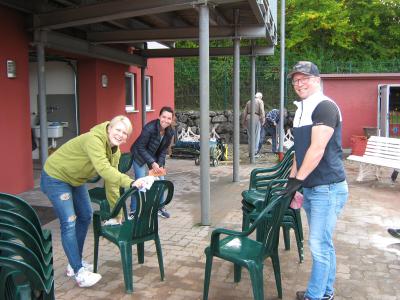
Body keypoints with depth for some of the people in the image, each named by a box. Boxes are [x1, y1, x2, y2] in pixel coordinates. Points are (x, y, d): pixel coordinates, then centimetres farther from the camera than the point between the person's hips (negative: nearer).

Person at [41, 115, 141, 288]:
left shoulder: (115, 151, -6)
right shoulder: (93, 139, -33)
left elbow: (111, 182, -3)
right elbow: (103, 169, -48)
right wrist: (130, 183, -58)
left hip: (76, 179, 10)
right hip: (55, 178, -9)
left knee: (85, 217, 14)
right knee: (69, 223, -13)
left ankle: (75, 263, 28)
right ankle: (79, 272, -4)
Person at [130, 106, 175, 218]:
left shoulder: (170, 132, -15)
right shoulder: (149, 128, -32)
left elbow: (164, 150, -4)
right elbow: (140, 148, -26)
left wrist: (160, 164, -16)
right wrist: (152, 163, -30)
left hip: (154, 156, 6)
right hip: (139, 155, -6)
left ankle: (160, 207, 21)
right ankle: (133, 210, 3)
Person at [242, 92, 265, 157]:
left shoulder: (249, 102, 20)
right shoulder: (260, 101, 6)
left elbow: (245, 112, 16)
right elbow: (262, 111, -8)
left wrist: (243, 122, 17)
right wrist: (263, 120, -7)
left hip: (248, 118, 5)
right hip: (256, 118, -5)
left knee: (250, 136, 10)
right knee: (256, 136, 0)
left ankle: (250, 152, 13)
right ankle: (255, 152, -1)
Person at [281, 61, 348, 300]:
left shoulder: (325, 106, -14)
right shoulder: (302, 110, 14)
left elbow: (317, 150, -21)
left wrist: (297, 179, -17)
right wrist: (292, 180, 14)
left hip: (328, 188, -9)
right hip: (311, 188, 9)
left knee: (319, 245, -2)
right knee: (324, 244, 17)